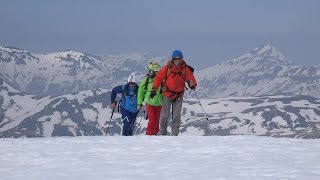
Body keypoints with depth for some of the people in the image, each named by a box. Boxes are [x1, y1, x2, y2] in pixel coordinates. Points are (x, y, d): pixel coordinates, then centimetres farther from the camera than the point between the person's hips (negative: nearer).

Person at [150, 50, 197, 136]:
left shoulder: (185, 69, -1)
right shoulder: (167, 67, -5)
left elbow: (191, 78, -5)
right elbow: (159, 78, -2)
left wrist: (192, 84, -28)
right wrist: (154, 89, -10)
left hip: (179, 96, 1)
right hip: (167, 94, -1)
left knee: (176, 116, 1)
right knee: (164, 115, -1)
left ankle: (175, 134, 6)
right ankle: (162, 133, 14)